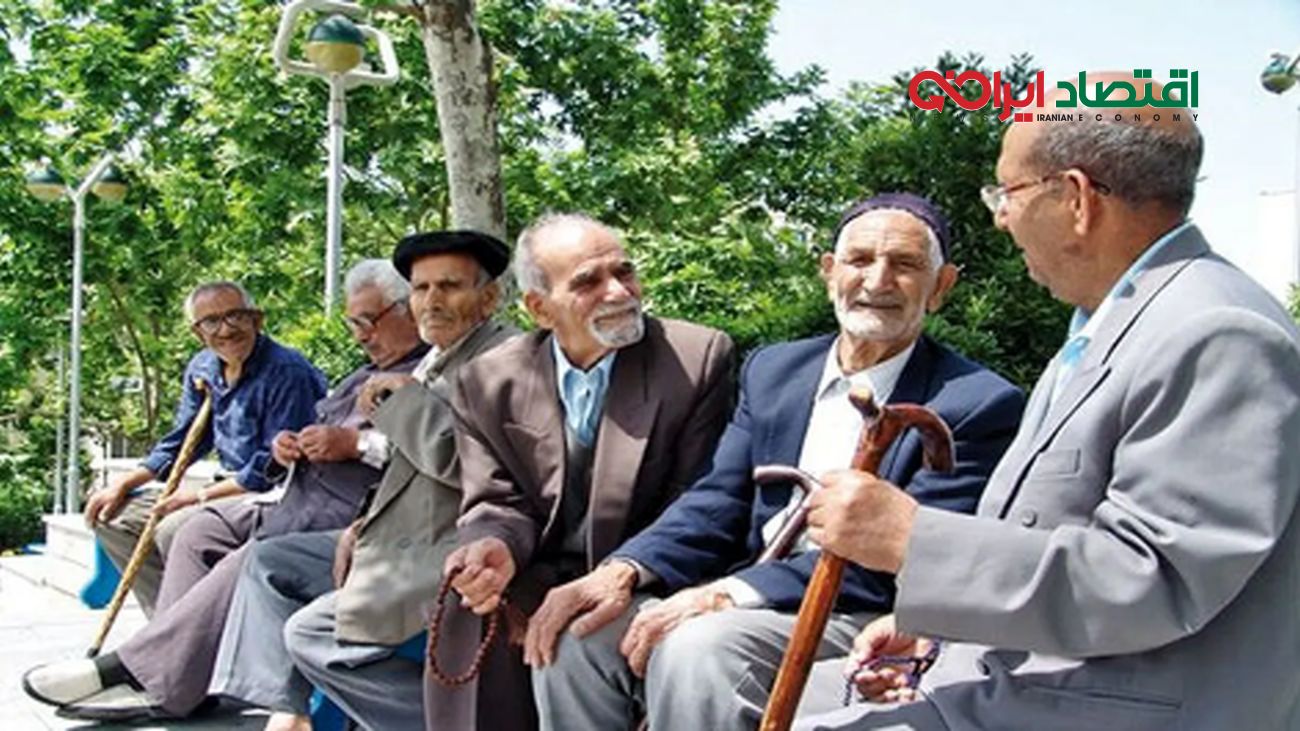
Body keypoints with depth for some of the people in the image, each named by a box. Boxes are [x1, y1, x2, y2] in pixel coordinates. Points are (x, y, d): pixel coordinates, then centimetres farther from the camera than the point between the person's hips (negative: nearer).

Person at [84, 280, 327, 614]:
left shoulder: (287, 373, -19)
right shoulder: (202, 369, 8)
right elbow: (179, 444, 18)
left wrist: (202, 495, -17)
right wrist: (123, 484, 6)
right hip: (231, 488, 9)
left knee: (175, 530, -30)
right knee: (111, 517, 8)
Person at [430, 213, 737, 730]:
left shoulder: (698, 358, -6)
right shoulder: (488, 383, 3)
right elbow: (498, 504, 4)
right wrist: (498, 547, -21)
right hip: (541, 583, 2)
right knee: (470, 620, -27)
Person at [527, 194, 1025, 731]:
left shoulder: (980, 405, -6)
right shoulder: (773, 370, 13)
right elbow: (719, 502, 8)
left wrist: (727, 593, -24)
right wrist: (625, 571, -12)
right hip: (749, 599, 6)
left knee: (696, 645, -32)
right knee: (578, 633, -15)